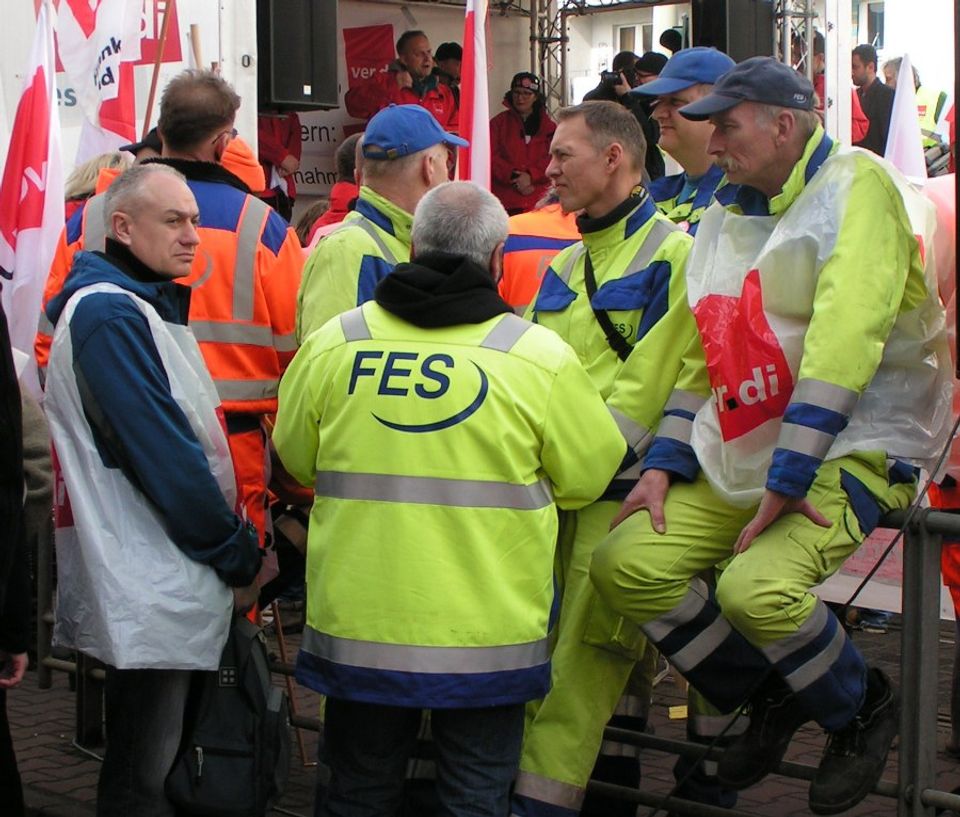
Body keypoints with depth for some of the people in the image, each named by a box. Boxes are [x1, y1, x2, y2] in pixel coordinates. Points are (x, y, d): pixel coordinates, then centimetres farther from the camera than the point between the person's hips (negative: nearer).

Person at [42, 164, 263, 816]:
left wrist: (240, 546, 10)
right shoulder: (108, 313, -16)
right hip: (148, 593, -10)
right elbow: (165, 457, -20)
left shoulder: (149, 305, 16)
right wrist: (239, 560, -12)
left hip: (165, 586, 10)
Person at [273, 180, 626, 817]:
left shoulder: (332, 343, -3)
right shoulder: (541, 357, -10)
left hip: (357, 627, 2)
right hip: (486, 638, -2)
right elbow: (588, 477, -1)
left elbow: (297, 460, 10)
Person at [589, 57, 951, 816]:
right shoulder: (731, 218, 14)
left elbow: (842, 344, -21)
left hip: (853, 447, -8)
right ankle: (768, 698, 13)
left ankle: (861, 708, 1)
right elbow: (704, 357, 18)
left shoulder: (857, 186, -11)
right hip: (739, 454, 8)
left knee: (755, 587, -31)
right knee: (625, 566, -8)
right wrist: (663, 466, 6)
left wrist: (787, 480, -24)